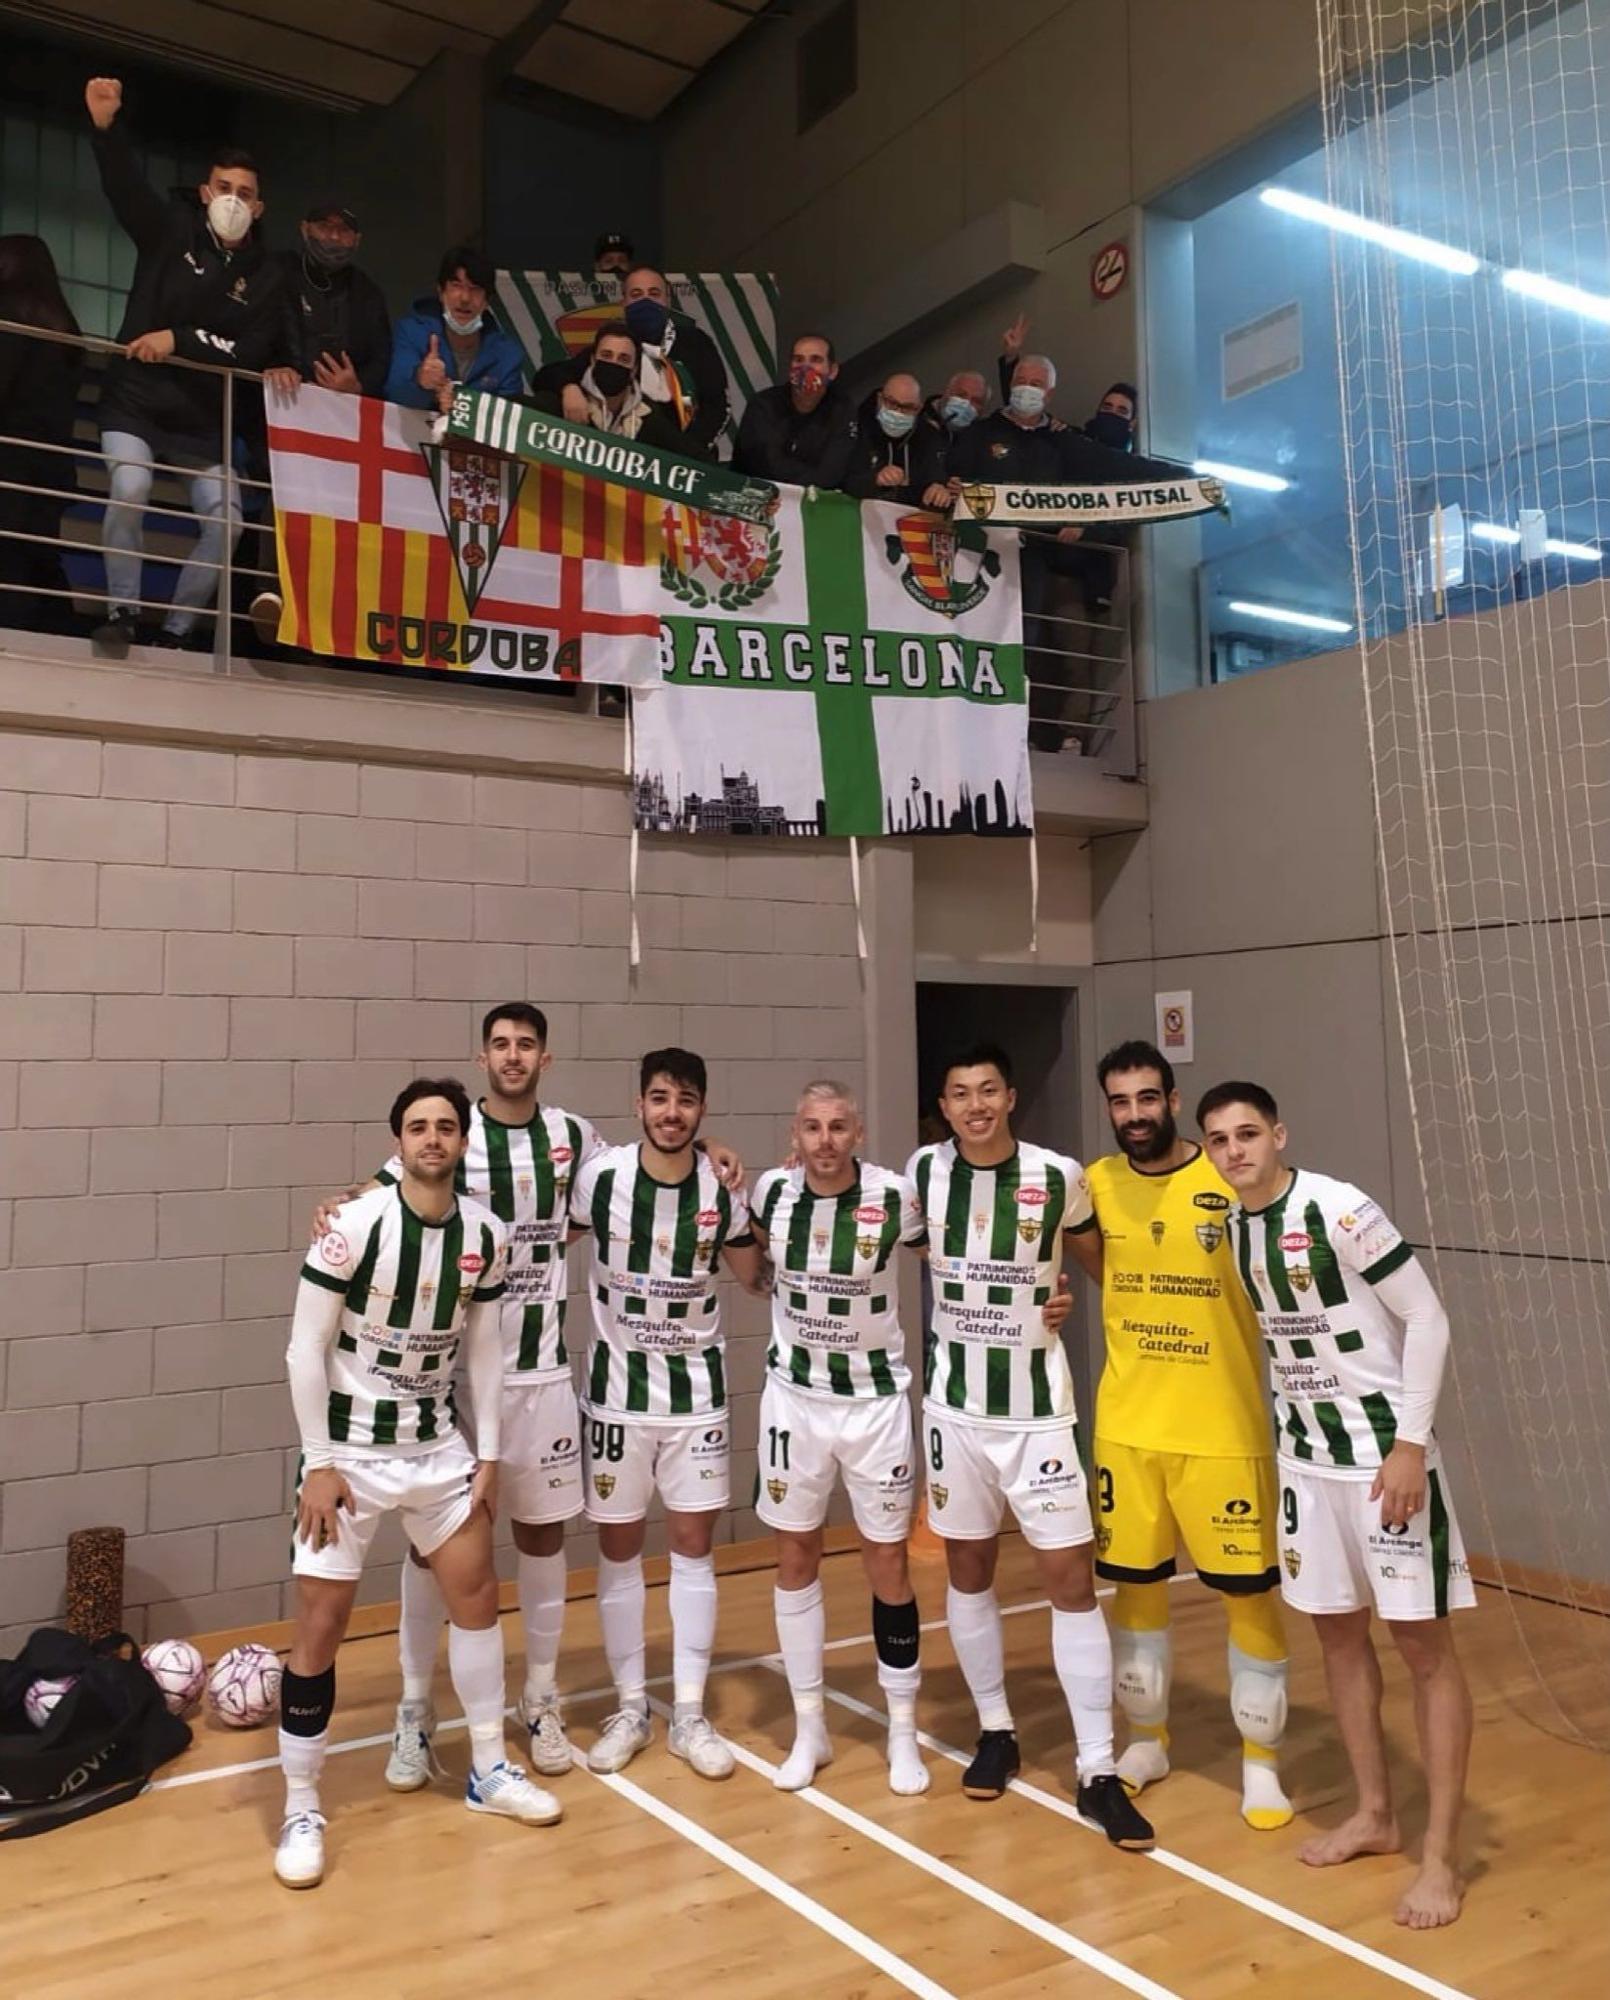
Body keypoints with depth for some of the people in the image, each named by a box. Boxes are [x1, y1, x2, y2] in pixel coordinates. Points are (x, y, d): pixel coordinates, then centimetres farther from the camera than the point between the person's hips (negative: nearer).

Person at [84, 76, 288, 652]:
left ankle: (176, 628, 8)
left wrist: (179, 340, -19)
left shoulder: (266, 275, 3)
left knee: (226, 521, -8)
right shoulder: (172, 228, 1)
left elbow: (252, 352, -8)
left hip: (203, 419, 2)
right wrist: (106, 126, -35)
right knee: (130, 489, -26)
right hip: (135, 403, -2)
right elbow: (126, 186, -17)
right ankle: (121, 611, -10)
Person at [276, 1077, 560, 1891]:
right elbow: (304, 1348, -14)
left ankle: (488, 1771, 29)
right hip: (349, 1451, -5)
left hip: (437, 1445, 5)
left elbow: (482, 1350, 6)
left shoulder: (485, 1235, -4)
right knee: (320, 1625, -3)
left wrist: (488, 1453, 4)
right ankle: (301, 1809, 16)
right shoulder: (355, 1226, -18)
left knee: (477, 1592, 11)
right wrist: (318, 1462, -15)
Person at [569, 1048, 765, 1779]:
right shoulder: (599, 1177, -13)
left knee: (694, 1544, 6)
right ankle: (629, 1706, 24)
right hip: (616, 1390, -1)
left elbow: (757, 1279, 6)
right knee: (618, 1546, 8)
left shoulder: (723, 1189, -7)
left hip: (697, 1391, 1)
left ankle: (690, 1713, 18)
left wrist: (751, 1203, -7)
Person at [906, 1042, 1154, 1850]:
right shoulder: (924, 1170, -4)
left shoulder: (1059, 1177, -11)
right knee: (967, 1572, 12)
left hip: (1039, 1408, -2)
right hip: (954, 1406, 2)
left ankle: (1098, 1771, 7)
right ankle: (996, 1731, 30)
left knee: (1071, 1580, -2)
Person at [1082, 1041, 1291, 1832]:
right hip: (1126, 1425, 4)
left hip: (1224, 1429, -4)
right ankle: (1147, 1739, 34)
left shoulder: (1232, 1183, -13)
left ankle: (1260, 1759, 25)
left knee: (1249, 1592, 6)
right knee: (1135, 1583, 14)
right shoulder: (1096, 1183, 0)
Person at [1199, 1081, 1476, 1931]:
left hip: (1385, 1451, -7)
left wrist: (1411, 1443, -18)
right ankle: (1374, 1813, 29)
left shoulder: (1341, 1210, -19)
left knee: (1424, 1644, 1)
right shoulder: (1229, 1229, 1)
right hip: (1304, 1454, 7)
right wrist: (1283, 1430, 11)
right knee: (1338, 1634, 14)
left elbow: (1428, 1319, -16)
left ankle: (1441, 1855, 10)